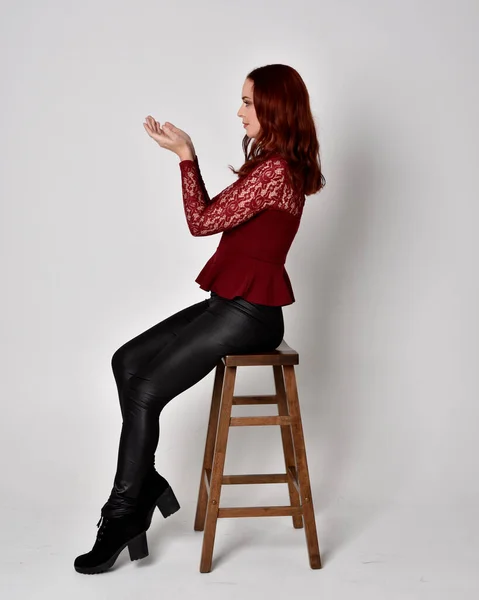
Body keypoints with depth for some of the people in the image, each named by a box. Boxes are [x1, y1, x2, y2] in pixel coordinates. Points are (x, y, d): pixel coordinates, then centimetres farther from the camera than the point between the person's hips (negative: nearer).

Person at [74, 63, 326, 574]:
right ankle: (146, 483, 9)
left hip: (249, 312, -10)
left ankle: (124, 514, 2)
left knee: (145, 392, -12)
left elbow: (202, 222, -17)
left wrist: (185, 155, -8)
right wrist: (185, 154, 9)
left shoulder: (275, 170, -18)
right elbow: (215, 216, 15)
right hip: (228, 302, 10)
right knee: (127, 361, 5)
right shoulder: (274, 165, 15)